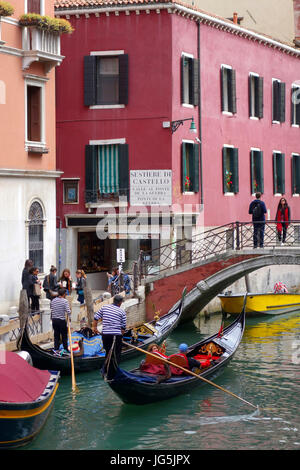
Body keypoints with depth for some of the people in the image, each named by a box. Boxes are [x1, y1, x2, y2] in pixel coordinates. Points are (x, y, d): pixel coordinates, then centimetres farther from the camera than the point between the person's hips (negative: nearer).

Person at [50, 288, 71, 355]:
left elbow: (51, 311, 10)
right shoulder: (65, 301, -11)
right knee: (64, 335, 7)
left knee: (56, 335, 10)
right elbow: (68, 311, -18)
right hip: (62, 320, -5)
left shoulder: (53, 300, 6)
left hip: (54, 320, 5)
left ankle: (56, 349, 8)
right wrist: (69, 318, -5)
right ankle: (65, 349, 13)